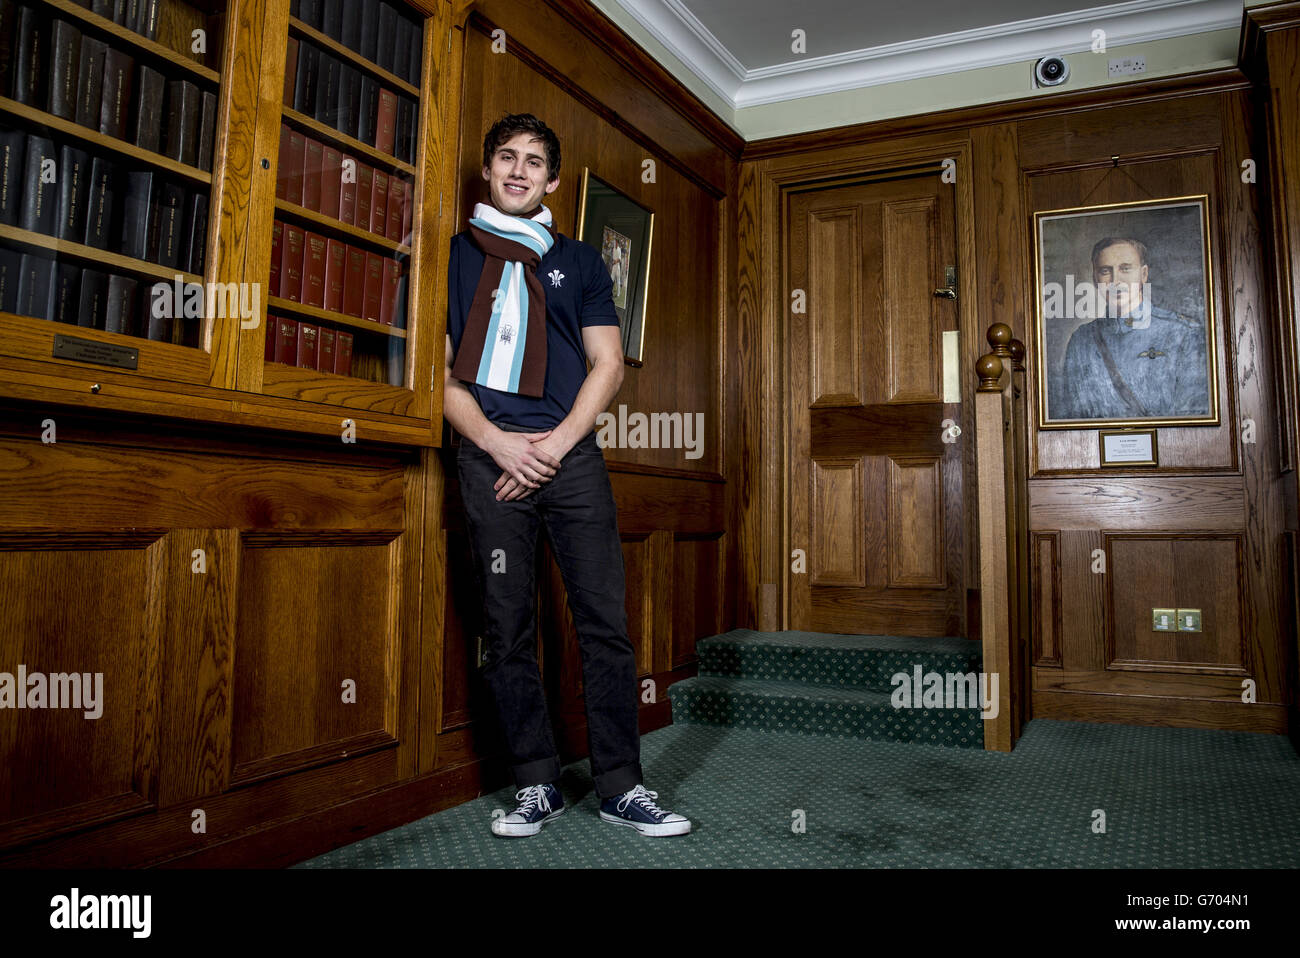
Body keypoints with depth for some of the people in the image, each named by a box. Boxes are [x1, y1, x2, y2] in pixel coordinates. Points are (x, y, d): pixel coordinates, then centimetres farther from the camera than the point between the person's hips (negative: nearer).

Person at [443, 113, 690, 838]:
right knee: (509, 627, 1)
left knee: (605, 620, -3)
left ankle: (622, 786, 7)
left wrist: (556, 444, -6)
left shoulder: (581, 261, 17)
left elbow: (607, 363, 9)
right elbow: (442, 370, 6)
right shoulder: (454, 256, 14)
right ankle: (538, 786, 13)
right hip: (492, 457, 0)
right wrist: (500, 443, -9)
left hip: (571, 454, 1)